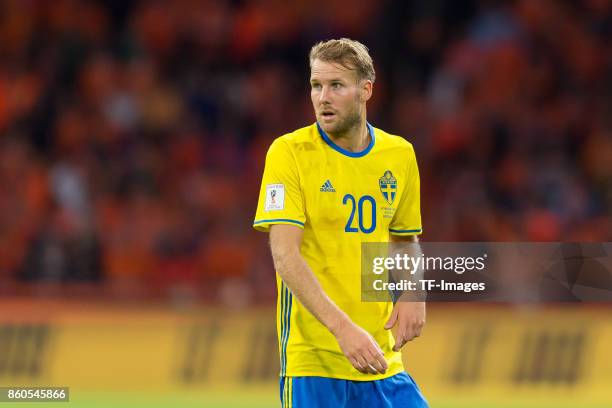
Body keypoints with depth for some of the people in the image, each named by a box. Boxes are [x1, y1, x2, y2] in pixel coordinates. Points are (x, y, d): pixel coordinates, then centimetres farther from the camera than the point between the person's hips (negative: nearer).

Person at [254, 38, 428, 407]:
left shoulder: (400, 154, 7)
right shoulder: (289, 152, -7)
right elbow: (285, 255, -16)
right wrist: (342, 328, -27)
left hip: (381, 357, 4)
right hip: (311, 359, -4)